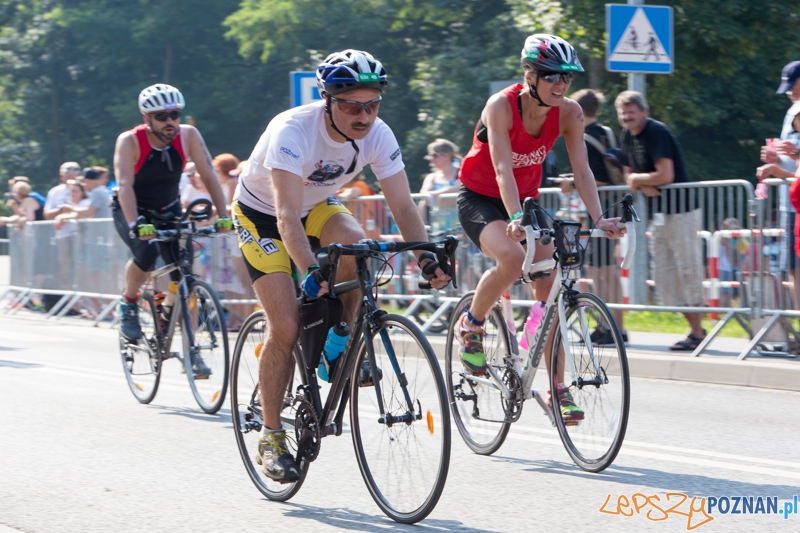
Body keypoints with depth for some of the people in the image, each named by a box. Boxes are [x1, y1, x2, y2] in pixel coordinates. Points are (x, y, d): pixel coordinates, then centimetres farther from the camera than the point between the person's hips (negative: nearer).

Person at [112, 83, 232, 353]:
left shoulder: (188, 136, -18)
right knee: (146, 253, -32)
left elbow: (209, 176, -19)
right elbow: (124, 185, -35)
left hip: (168, 210, 3)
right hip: (131, 210, -3)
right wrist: (135, 224, -49)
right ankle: (128, 303, -3)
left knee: (183, 276, -10)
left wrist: (223, 215, -31)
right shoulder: (129, 141, -25)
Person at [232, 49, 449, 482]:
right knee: (285, 328, -15)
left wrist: (426, 256, -36)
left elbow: (403, 206, -19)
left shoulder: (377, 135, -21)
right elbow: (287, 216, -44)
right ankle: (271, 437, 0)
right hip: (260, 214, -4)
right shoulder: (292, 130, -36)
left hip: (316, 207, 4)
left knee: (355, 243, -31)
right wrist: (310, 272, -58)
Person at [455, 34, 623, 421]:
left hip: (526, 198, 5)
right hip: (479, 200, -5)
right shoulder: (501, 106, -26)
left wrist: (599, 218, -32)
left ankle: (558, 388, 1)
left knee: (551, 290, -8)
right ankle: (471, 325, -8)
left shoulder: (569, 113, -13)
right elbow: (502, 167, -36)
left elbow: (581, 169, -17)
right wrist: (515, 218, -50)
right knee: (512, 257, -35)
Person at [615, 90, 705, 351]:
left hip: (680, 210, -9)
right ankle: (696, 329, 18)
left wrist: (637, 179, -9)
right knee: (664, 277, 10)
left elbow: (665, 175, -24)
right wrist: (644, 186, -7)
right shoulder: (627, 137, 10)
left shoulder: (657, 133, -16)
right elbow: (628, 174, 15)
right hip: (657, 213, 9)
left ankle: (697, 334, -2)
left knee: (687, 271, -6)